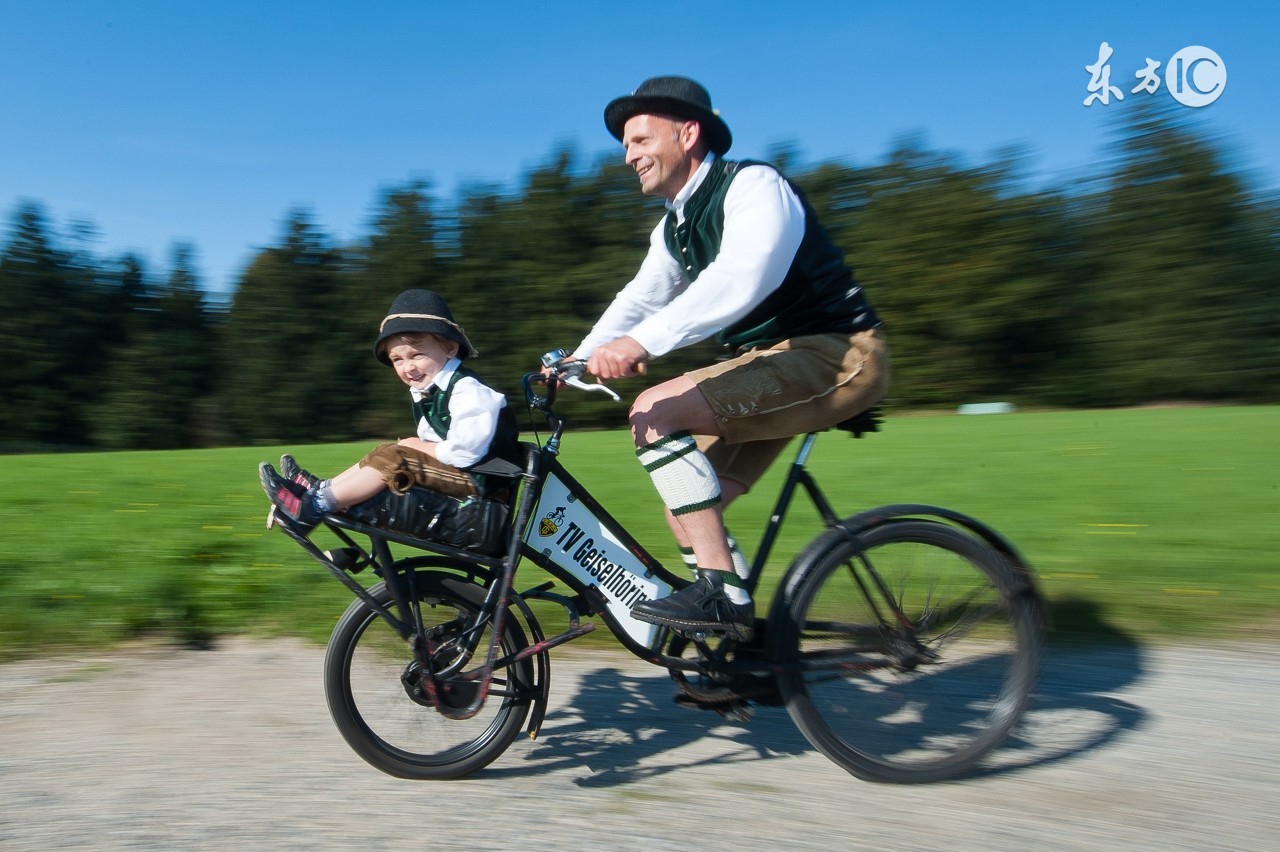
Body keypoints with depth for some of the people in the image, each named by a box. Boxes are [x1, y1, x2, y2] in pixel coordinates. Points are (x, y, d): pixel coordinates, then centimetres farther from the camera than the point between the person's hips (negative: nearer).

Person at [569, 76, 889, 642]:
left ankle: (722, 593, -22)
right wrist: (576, 361, -7)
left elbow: (741, 278, -31)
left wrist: (642, 343, -40)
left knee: (655, 413, -25)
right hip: (772, 364, 9)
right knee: (685, 507, 2)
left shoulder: (753, 185, -12)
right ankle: (744, 646, 14)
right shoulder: (674, 228, 16)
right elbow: (639, 298, 8)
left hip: (834, 355, -9)